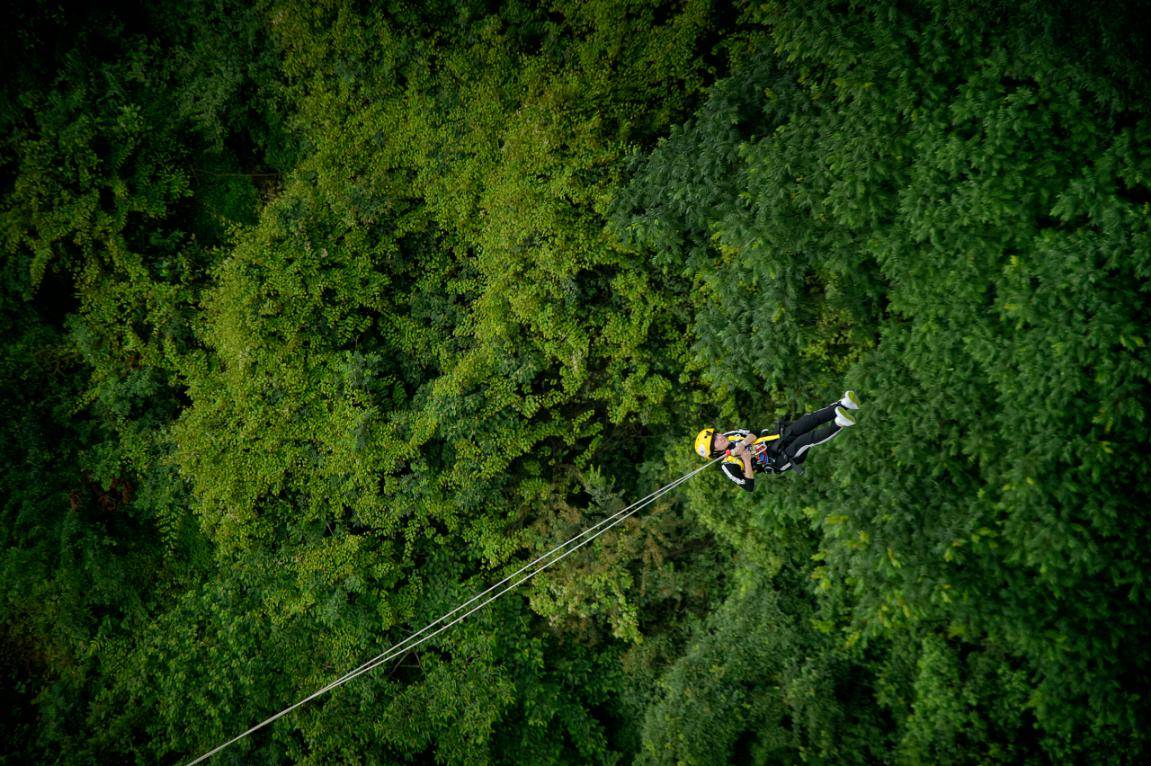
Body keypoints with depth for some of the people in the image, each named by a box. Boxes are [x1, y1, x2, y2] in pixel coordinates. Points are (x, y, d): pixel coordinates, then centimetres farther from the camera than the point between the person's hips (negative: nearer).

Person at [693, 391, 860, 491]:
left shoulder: (730, 436, 8)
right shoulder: (728, 466, -12)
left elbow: (754, 433, -2)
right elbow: (749, 486, -18)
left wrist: (741, 445, -20)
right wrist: (747, 461, -28)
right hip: (781, 460, -6)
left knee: (806, 422, -18)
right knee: (803, 441, -33)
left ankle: (844, 406, -29)